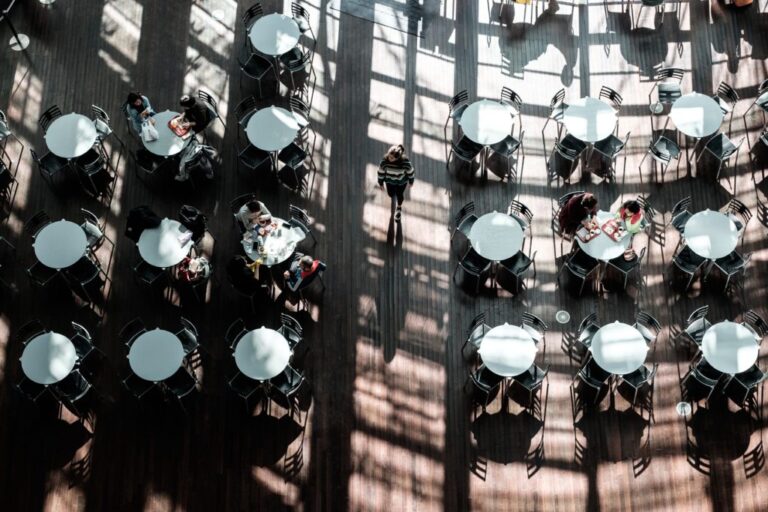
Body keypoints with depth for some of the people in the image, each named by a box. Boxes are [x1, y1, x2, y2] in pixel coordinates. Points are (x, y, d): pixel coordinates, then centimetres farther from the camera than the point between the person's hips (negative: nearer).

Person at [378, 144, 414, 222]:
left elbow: (410, 171, -17)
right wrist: (381, 183, -2)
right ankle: (393, 195, 63)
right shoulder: (385, 160, -35)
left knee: (399, 195, 19)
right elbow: (381, 171, -16)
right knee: (391, 194, 22)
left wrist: (411, 181, 0)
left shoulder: (405, 162, -38)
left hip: (402, 181, -1)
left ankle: (399, 208, 53)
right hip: (390, 180, 1)